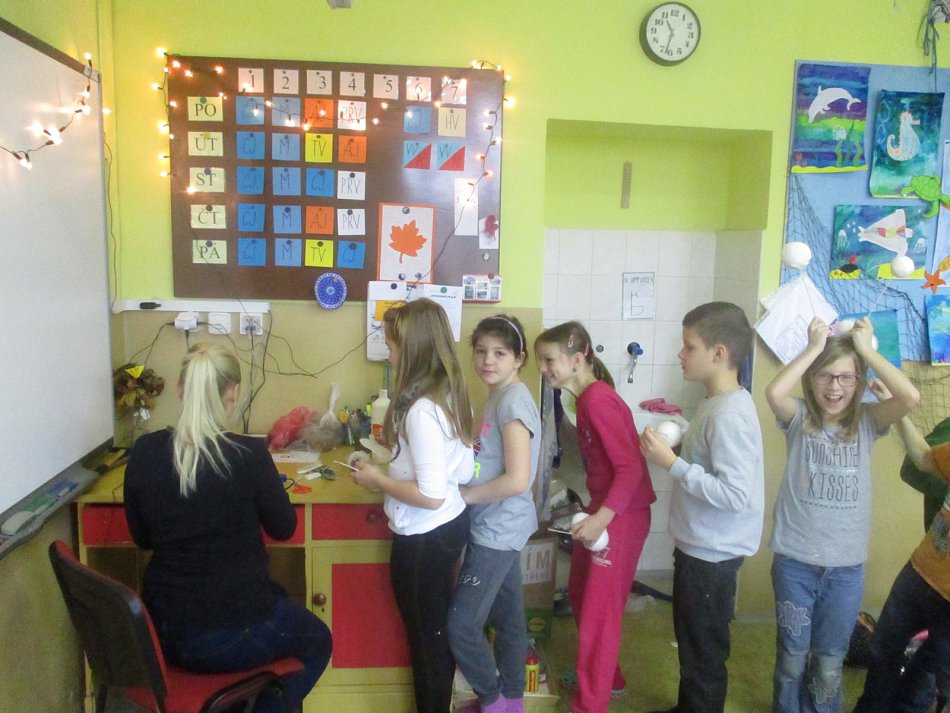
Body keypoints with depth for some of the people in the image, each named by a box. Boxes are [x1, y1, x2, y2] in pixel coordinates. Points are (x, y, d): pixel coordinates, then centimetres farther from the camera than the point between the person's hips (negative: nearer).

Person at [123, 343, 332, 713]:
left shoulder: (143, 452, -8)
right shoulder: (248, 455, -21)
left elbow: (142, 537, 6)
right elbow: (283, 527, -4)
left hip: (163, 631, 5)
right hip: (233, 635, -5)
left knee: (278, 599, 32)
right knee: (318, 642, 25)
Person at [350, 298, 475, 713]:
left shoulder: (421, 409, -27)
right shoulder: (451, 395, 1)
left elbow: (430, 495, -28)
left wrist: (378, 481, -15)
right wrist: (396, 465, 11)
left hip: (423, 539, -9)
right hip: (450, 526, 9)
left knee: (425, 636, 13)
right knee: (438, 631, 25)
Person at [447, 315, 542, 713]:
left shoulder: (514, 401, -21)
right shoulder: (499, 397, 8)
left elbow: (517, 480, -27)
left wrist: (463, 495, -16)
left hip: (498, 530, -9)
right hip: (498, 526, 9)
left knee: (460, 625, 0)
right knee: (507, 617, 20)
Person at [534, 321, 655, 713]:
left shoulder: (598, 400, -21)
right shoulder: (587, 398, 6)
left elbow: (631, 466, -24)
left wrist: (601, 518, -28)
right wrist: (593, 512, 13)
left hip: (621, 516, -10)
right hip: (603, 510, 10)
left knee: (599, 609, 2)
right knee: (580, 593, 21)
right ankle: (606, 676, 41)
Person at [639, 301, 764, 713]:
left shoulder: (730, 414, -25)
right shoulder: (715, 402, 5)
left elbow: (735, 494, -31)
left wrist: (671, 463, -26)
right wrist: (669, 452, 1)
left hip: (712, 555, -10)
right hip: (697, 547, 10)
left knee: (704, 653, 9)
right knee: (690, 643, 25)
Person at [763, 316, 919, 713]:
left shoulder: (866, 421, -1)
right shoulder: (799, 418, -5)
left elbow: (910, 398, -20)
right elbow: (773, 392, -27)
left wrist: (867, 349, -13)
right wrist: (814, 347, -19)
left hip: (847, 566, 1)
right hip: (794, 561, -1)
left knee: (829, 664, 15)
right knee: (792, 654, 15)